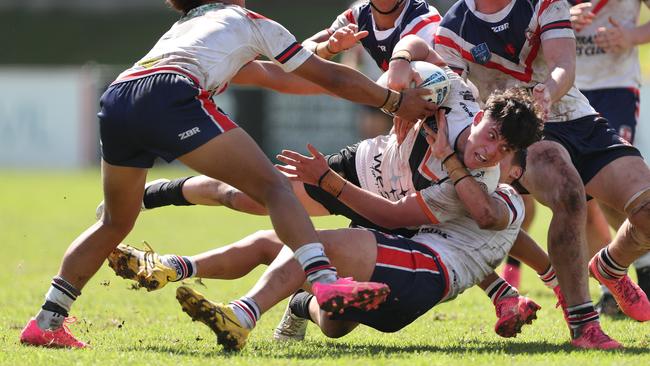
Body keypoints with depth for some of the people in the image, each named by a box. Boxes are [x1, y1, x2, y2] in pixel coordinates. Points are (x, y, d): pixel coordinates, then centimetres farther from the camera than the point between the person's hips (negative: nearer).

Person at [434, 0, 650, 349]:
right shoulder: (451, 32, -1)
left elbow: (563, 65, -15)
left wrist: (549, 93, -37)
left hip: (578, 120, 3)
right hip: (521, 134, -3)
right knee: (568, 193, -36)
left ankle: (610, 268, 23)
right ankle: (582, 324, -32)